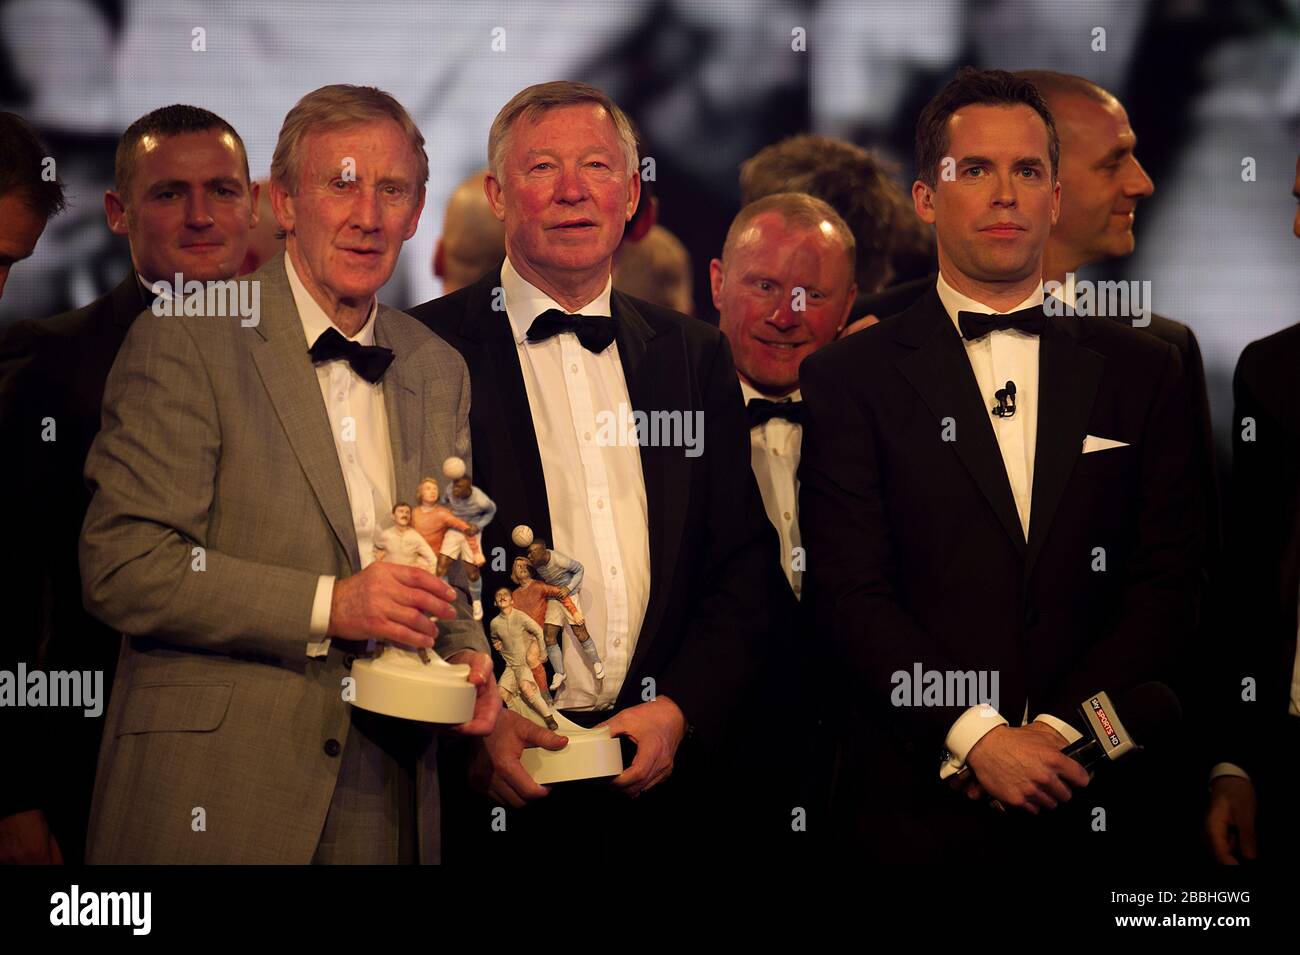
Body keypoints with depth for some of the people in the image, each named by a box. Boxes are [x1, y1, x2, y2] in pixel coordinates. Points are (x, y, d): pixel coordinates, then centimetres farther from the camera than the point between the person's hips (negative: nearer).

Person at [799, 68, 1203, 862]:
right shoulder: (850, 379, 2)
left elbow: (1169, 582, 2)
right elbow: (850, 590, -6)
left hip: (1101, 795, 2)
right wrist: (975, 738, -15)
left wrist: (1058, 730, -10)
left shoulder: (1144, 372, 8)